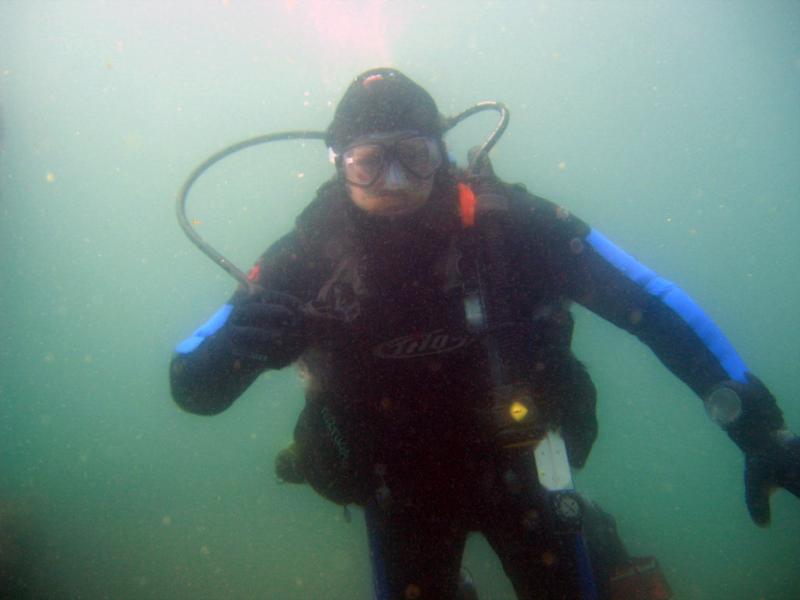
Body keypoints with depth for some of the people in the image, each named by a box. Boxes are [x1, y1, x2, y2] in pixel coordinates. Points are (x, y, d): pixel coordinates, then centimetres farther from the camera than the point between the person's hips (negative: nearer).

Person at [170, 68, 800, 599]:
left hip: (512, 463, 0)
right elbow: (191, 386, -19)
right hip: (401, 493, 1)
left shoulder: (507, 224, -24)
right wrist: (237, 343, -43)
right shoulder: (310, 259, -22)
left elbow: (655, 304, -17)